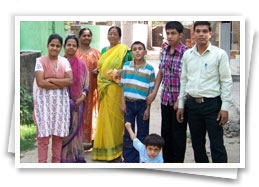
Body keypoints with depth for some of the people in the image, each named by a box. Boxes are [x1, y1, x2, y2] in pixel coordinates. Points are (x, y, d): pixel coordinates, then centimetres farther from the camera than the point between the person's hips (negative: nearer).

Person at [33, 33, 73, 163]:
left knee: (59, 133, 5)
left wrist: (51, 80, -11)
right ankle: (42, 162, 4)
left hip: (61, 101, 3)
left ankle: (56, 161, 16)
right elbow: (40, 82, -13)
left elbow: (70, 80, -4)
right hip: (44, 100, -3)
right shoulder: (40, 61, -1)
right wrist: (61, 84, -9)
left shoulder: (64, 61, 8)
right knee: (43, 134, -4)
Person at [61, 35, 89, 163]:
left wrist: (82, 97, -8)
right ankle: (64, 157, 8)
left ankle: (77, 156, 16)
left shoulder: (81, 64, 6)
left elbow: (86, 83, 7)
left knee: (76, 129, 7)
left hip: (77, 103, 2)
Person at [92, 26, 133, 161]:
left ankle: (116, 152, 3)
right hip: (103, 88, 6)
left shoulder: (124, 50, -2)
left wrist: (121, 72, -21)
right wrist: (96, 71, 7)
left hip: (116, 88, -6)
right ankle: (105, 150, 16)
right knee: (104, 117, 7)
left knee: (114, 117, -5)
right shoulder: (104, 50, 16)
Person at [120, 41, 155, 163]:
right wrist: (123, 103, 0)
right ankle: (128, 160, 16)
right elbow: (123, 85, 6)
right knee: (128, 133, 6)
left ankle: (140, 160, 17)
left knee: (142, 134, 6)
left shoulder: (149, 69, -3)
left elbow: (151, 90, -3)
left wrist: (148, 108, -6)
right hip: (129, 103, 2)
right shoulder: (126, 66, 3)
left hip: (142, 104, -1)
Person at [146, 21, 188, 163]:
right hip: (165, 98, 6)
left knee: (178, 133, 3)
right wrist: (154, 92, 11)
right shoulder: (164, 51, 6)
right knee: (165, 131, 14)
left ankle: (178, 161, 14)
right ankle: (167, 160, 27)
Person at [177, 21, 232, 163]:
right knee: (197, 144, 12)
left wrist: (225, 107, -10)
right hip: (192, 103, 4)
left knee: (217, 146, -4)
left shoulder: (219, 54, -3)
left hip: (212, 103, -4)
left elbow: (226, 81, -4)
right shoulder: (187, 55, 9)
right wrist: (181, 105, 12)